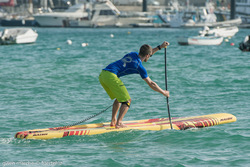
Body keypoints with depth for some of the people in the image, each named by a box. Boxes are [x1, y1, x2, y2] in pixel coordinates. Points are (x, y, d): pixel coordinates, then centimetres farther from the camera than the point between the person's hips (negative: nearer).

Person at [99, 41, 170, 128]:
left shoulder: (133, 54, 18)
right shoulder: (139, 66, -3)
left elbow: (147, 53, 41)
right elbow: (151, 83, 3)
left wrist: (160, 47, 38)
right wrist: (163, 92, 14)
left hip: (102, 75, 9)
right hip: (110, 75, -9)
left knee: (119, 98, 24)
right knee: (127, 100, -2)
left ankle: (113, 121, 21)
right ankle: (118, 123, -12)